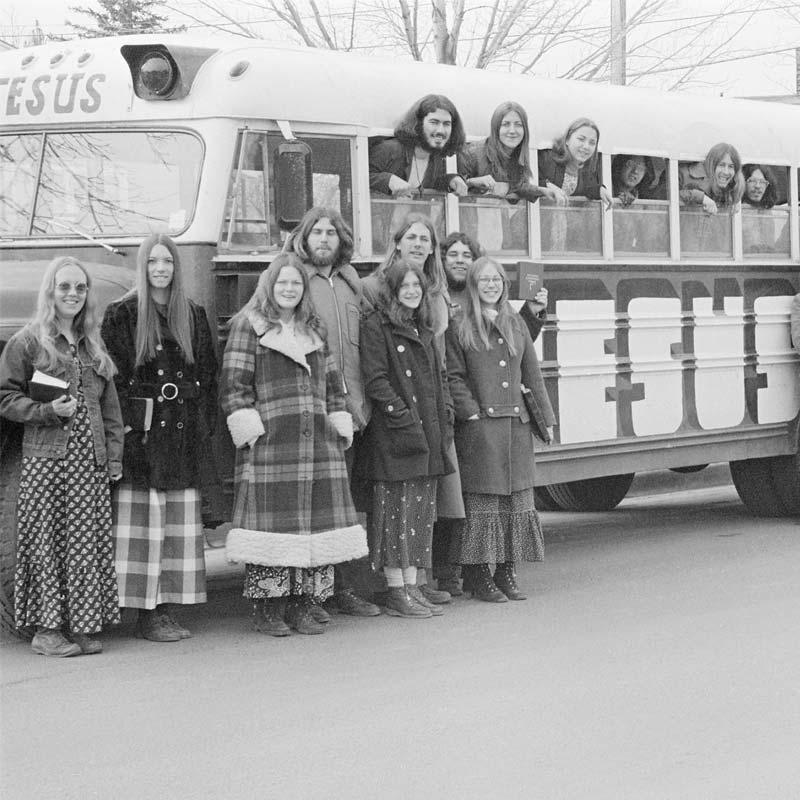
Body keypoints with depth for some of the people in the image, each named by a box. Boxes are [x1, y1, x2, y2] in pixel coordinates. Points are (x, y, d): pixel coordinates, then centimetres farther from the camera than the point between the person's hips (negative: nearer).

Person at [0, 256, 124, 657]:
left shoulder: (94, 346, 16)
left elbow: (110, 407, 18)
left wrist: (114, 456, 11)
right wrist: (47, 411, -14)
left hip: (90, 459, 4)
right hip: (45, 458, -4)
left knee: (88, 541, 2)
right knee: (45, 540, -4)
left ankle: (82, 626, 9)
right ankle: (45, 627, 3)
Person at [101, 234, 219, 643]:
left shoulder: (193, 316, 13)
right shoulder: (122, 314, 0)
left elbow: (208, 374, 14)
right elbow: (113, 375, -5)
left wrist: (204, 422, 5)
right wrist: (126, 422, -13)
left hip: (185, 434, 5)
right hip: (142, 432, -5)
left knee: (182, 524, 5)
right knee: (144, 522, -5)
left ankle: (168, 608, 11)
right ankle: (147, 613, -1)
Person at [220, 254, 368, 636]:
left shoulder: (313, 329, 21)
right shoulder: (249, 324, 3)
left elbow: (332, 381, 23)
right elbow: (233, 382, -3)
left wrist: (340, 423, 13)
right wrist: (248, 426, -11)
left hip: (317, 438, 5)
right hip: (270, 438, -5)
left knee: (316, 517, 1)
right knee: (271, 518, -8)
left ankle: (301, 607, 8)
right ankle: (266, 609, -1)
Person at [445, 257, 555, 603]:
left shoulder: (516, 324, 16)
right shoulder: (459, 328, 2)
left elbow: (532, 374, 16)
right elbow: (453, 377, -3)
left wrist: (545, 416, 12)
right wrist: (471, 412, -14)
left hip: (517, 424, 5)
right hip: (480, 427, -5)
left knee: (517, 498, 5)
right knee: (483, 502, -6)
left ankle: (507, 571, 12)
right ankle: (478, 575, -1)